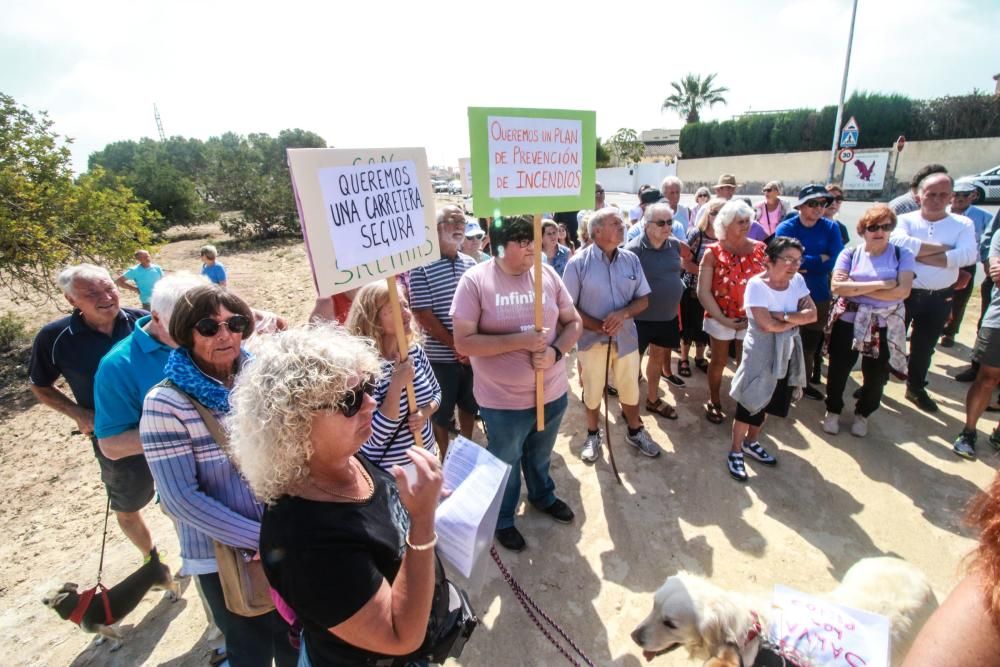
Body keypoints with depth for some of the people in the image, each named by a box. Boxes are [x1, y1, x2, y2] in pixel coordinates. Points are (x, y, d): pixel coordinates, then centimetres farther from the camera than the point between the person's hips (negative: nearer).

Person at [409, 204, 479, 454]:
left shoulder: (471, 263, 6)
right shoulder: (422, 266, -10)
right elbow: (423, 315, -14)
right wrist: (456, 346, -13)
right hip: (441, 356, -5)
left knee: (470, 405, 19)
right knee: (442, 412, 11)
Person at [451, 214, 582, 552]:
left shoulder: (547, 274, -3)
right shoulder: (475, 280, -16)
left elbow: (573, 322, 3)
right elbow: (463, 342, -19)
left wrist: (555, 351, -17)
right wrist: (520, 340, -25)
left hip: (552, 392, 4)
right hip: (503, 400, -4)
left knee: (541, 455, 29)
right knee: (505, 465, 20)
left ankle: (543, 495, 58)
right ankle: (503, 519, 46)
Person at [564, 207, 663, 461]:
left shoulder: (631, 259, -1)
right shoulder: (579, 262, -12)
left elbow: (644, 299, 3)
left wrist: (623, 313, -18)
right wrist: (598, 326, -20)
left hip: (626, 338, 3)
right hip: (592, 340, -3)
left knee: (630, 390, 18)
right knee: (592, 392, 14)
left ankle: (635, 432, 41)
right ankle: (592, 435, 36)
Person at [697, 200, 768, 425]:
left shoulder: (760, 249, -1)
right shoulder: (713, 252, -8)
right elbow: (703, 291, -12)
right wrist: (723, 319, -16)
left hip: (751, 319, 2)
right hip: (720, 318, -2)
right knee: (719, 362, 13)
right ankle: (714, 402, 33)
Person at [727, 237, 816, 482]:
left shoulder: (798, 281, -1)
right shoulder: (756, 284, -20)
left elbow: (812, 314, -9)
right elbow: (767, 325, -26)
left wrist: (782, 315, -23)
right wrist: (797, 318, -12)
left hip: (787, 353, 6)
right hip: (761, 353, -6)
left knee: (767, 402, 19)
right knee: (751, 402, 3)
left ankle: (751, 442, 39)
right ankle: (735, 452, 18)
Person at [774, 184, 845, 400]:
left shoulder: (831, 228, -1)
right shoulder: (786, 227, -9)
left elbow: (834, 262, -12)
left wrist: (802, 262, -16)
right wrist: (819, 260, -16)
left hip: (819, 296, 3)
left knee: (811, 343, 15)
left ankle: (805, 382, 33)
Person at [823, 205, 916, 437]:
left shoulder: (902, 255, -1)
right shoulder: (849, 253, -2)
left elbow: (903, 290, -15)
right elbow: (837, 286, -16)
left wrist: (855, 288, -14)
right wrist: (879, 284, -18)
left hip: (885, 326, 1)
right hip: (847, 322, 0)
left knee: (876, 376, 10)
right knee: (838, 370, 9)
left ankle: (862, 414, 35)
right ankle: (833, 411, 32)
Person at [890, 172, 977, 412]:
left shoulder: (963, 224, 0)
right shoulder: (905, 220, -5)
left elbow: (968, 256, -18)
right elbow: (901, 243, -27)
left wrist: (921, 255, -21)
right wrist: (943, 248, -21)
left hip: (939, 299, 2)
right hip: (903, 293, -2)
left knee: (924, 346, 17)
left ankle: (915, 388, 34)